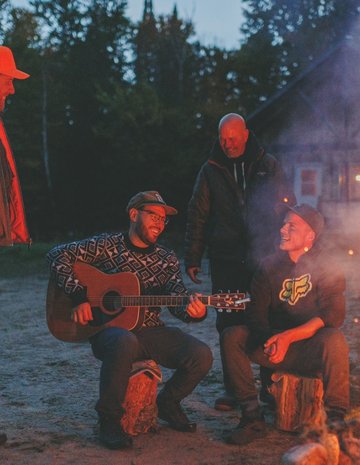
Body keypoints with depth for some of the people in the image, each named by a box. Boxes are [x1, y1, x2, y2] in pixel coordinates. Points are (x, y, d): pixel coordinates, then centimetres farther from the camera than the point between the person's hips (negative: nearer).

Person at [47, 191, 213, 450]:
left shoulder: (167, 260, 9)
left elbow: (178, 299, -2)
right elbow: (59, 255, -8)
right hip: (108, 329, -4)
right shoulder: (107, 246, -1)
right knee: (125, 343, -41)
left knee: (201, 355, -19)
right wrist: (79, 298, -17)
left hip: (151, 331, 4)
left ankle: (167, 403, 12)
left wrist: (193, 311, -27)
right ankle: (110, 419, -17)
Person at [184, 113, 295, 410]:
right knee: (229, 325, 2)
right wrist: (192, 258, 5)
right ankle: (233, 389, 12)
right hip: (226, 260, 1)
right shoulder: (211, 171, 8)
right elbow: (197, 216, 9)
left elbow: (289, 208, 11)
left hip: (265, 258, 0)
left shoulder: (268, 165, 8)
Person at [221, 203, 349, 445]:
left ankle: (336, 422, -20)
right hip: (277, 344, 4)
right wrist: (270, 340, -24)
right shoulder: (270, 265, 3)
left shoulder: (326, 266, -8)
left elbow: (334, 315, -20)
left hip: (313, 351, -3)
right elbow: (256, 313, -2)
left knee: (334, 340, -36)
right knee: (231, 336, -19)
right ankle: (253, 417, -14)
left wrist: (288, 336, -31)